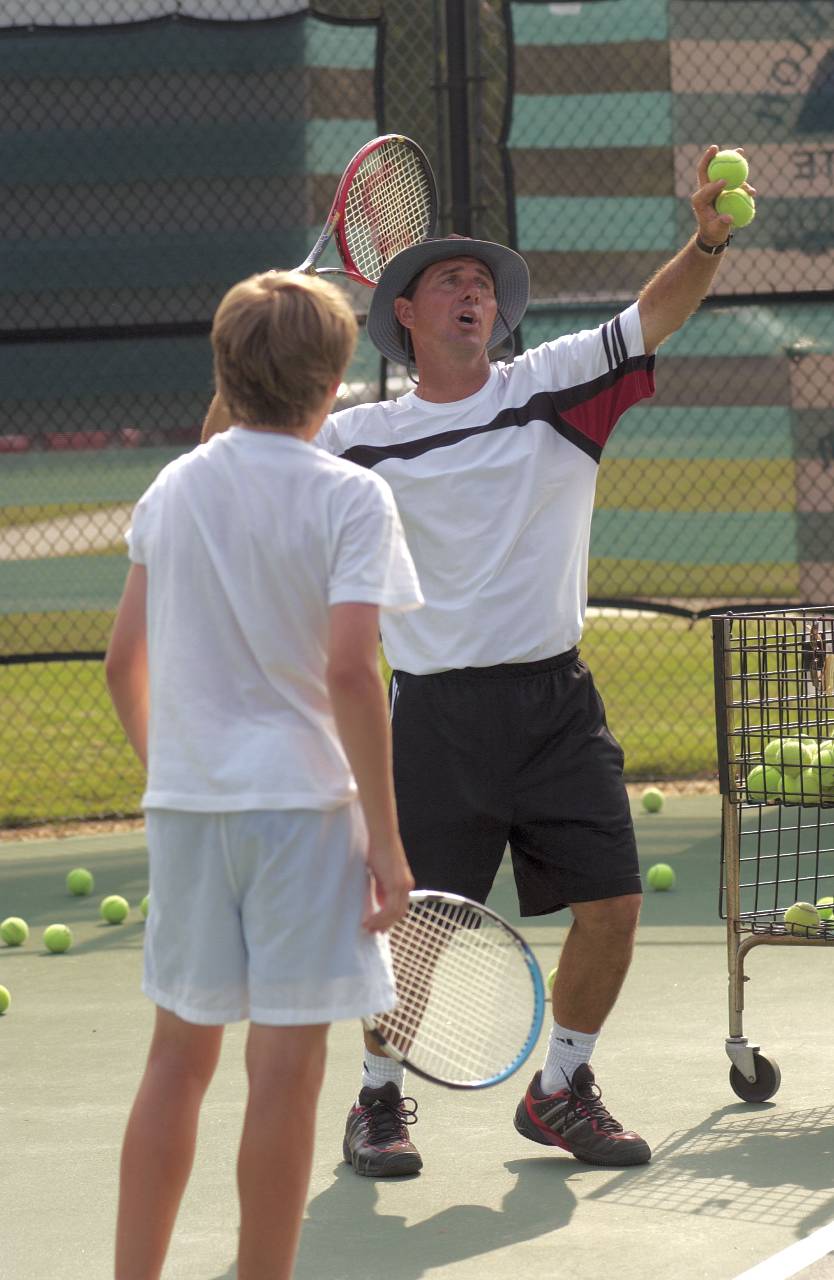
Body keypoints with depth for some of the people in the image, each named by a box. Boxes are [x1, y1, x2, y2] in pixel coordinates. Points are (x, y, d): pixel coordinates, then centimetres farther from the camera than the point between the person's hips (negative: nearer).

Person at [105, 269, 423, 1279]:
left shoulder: (171, 490, 8)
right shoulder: (348, 497, -8)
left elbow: (124, 660, 11)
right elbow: (350, 672, -17)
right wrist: (384, 837, -12)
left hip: (183, 805, 5)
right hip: (302, 799, -5)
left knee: (178, 1059, 13)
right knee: (285, 1069, 0)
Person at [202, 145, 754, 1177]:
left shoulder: (554, 388, 5)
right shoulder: (363, 440, 4)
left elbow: (654, 317, -7)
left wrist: (706, 243, -27)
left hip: (557, 702, 2)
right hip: (437, 712, -1)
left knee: (611, 903, -2)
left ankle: (561, 1090, 19)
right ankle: (380, 1099, 21)